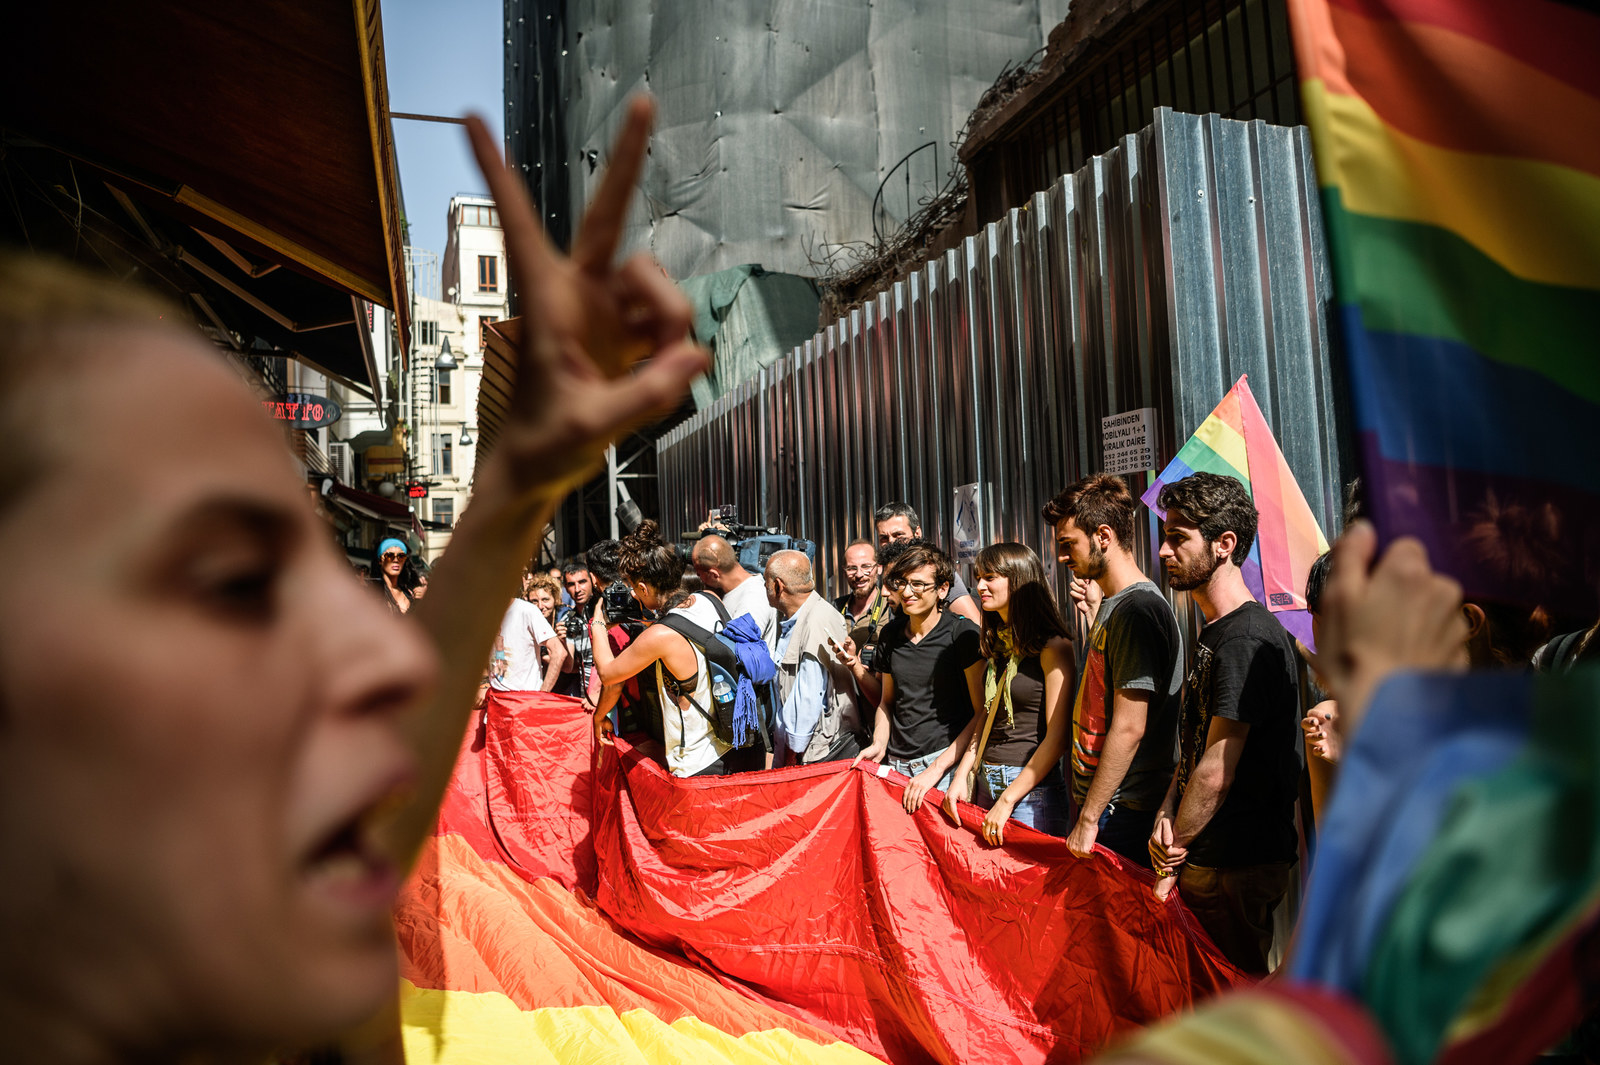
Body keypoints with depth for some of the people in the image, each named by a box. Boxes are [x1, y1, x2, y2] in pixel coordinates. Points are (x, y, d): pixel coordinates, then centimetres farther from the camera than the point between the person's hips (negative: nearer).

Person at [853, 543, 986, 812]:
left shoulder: (963, 634, -9)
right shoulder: (891, 634, 9)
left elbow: (982, 713, -10)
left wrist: (937, 768, -15)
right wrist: (879, 745, 3)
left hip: (946, 763, -5)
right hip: (896, 766, 5)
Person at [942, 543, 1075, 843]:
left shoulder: (1053, 647, -11)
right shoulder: (998, 647, 12)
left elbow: (1056, 737, -15)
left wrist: (1007, 800, -16)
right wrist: (961, 776, 5)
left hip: (1031, 787, -7)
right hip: (986, 782, 7)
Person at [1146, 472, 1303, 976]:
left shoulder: (1247, 640, -21)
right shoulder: (1214, 633, 12)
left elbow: (1217, 770, -21)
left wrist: (1174, 846, -9)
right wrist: (1167, 814, -1)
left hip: (1240, 866, -9)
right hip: (1205, 858, 9)